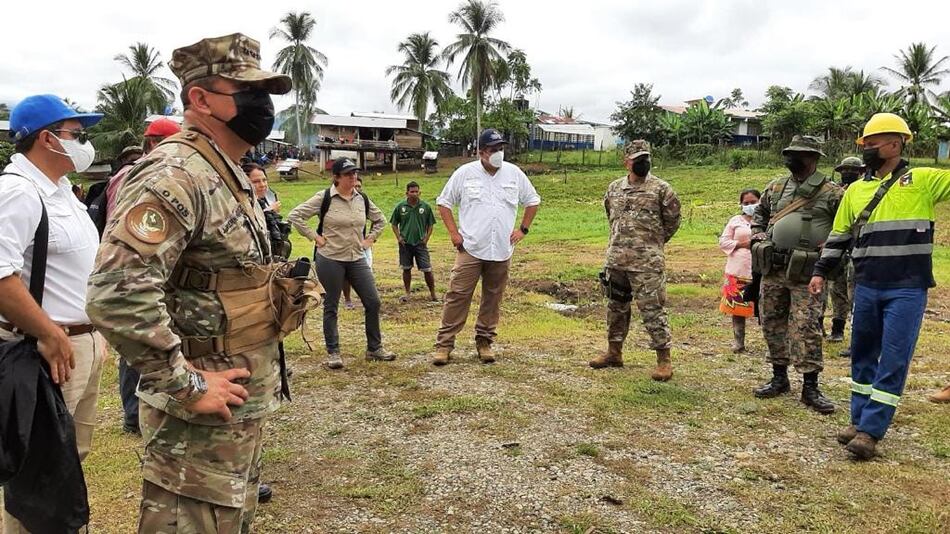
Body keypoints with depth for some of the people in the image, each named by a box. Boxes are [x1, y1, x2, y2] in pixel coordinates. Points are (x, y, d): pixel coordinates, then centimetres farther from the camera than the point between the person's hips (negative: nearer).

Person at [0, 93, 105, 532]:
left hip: (84, 342, 10)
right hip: (48, 349, -10)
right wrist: (50, 335, -23)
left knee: (72, 455, 21)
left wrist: (92, 330, 18)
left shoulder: (59, 188, 13)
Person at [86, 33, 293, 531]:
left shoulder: (229, 175, 11)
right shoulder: (175, 175, -21)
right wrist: (184, 384, -23)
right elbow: (117, 292, -31)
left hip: (242, 405, 9)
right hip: (203, 414, -9)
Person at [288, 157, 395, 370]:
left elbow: (380, 220, 21)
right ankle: (333, 352, 17)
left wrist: (370, 239, 9)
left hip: (357, 259, 5)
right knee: (331, 306, 6)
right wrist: (314, 236, -10)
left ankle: (374, 348, 17)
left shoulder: (362, 199, 5)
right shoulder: (324, 198, -9)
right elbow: (295, 216, -9)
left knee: (373, 302, 3)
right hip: (330, 260, -5)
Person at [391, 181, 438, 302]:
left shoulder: (425, 206, -1)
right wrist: (398, 237, -2)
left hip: (420, 243, -1)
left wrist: (426, 238, -3)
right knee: (406, 269, 10)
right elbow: (394, 224, 9)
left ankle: (432, 294, 10)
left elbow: (430, 224, 7)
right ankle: (407, 293, 23)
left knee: (427, 269, -1)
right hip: (405, 243, 1)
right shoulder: (400, 207, -1)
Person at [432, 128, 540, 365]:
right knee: (458, 295, -6)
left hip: (502, 250, 3)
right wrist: (454, 233, -3)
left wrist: (523, 229, 8)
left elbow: (532, 201, 18)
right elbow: (444, 202, 6)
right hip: (470, 248, -3)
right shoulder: (465, 173, -1)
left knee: (493, 297, 9)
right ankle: (444, 343, 1)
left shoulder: (514, 173, 6)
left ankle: (484, 342, 22)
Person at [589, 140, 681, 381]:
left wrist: (652, 242, 10)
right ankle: (614, 352, 28)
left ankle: (664, 359, 3)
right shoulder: (614, 188, 10)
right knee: (616, 306, 15)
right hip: (616, 259, 6)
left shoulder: (661, 189, -5)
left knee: (652, 309, -5)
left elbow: (672, 220, 3)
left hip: (647, 262, -6)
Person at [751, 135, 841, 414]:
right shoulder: (775, 187, 11)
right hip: (772, 268, 5)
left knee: (806, 327, -8)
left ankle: (810, 386, 2)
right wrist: (757, 234, 11)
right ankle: (779, 378, 24)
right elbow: (760, 212, 26)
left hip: (805, 272, -5)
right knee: (772, 323, 10)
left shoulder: (831, 193, -3)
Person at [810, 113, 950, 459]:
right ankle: (859, 420, 23)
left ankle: (870, 431, 2)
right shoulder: (856, 190, 11)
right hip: (866, 287, 4)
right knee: (863, 355, 11)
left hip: (907, 289, -4)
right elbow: (839, 236, 15)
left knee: (893, 362, -3)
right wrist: (821, 272, 11)